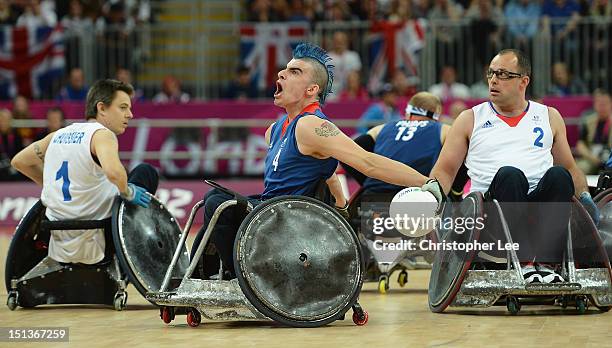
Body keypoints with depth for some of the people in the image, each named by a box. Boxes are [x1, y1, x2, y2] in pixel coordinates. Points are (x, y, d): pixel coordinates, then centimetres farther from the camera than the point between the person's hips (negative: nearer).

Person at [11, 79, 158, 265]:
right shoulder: (102, 134, -13)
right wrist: (127, 192, -13)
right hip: (94, 247, -7)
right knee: (146, 173, 9)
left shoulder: (59, 134, 9)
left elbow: (19, 162, 19)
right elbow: (113, 172, -34)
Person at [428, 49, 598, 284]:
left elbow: (569, 168, 24)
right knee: (509, 175, -34)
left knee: (558, 175, -31)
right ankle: (525, 262, -44)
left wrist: (585, 197, 5)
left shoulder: (549, 117, 21)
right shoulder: (470, 119, 16)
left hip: (542, 206, 2)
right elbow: (445, 170, 13)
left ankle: (545, 261, -42)